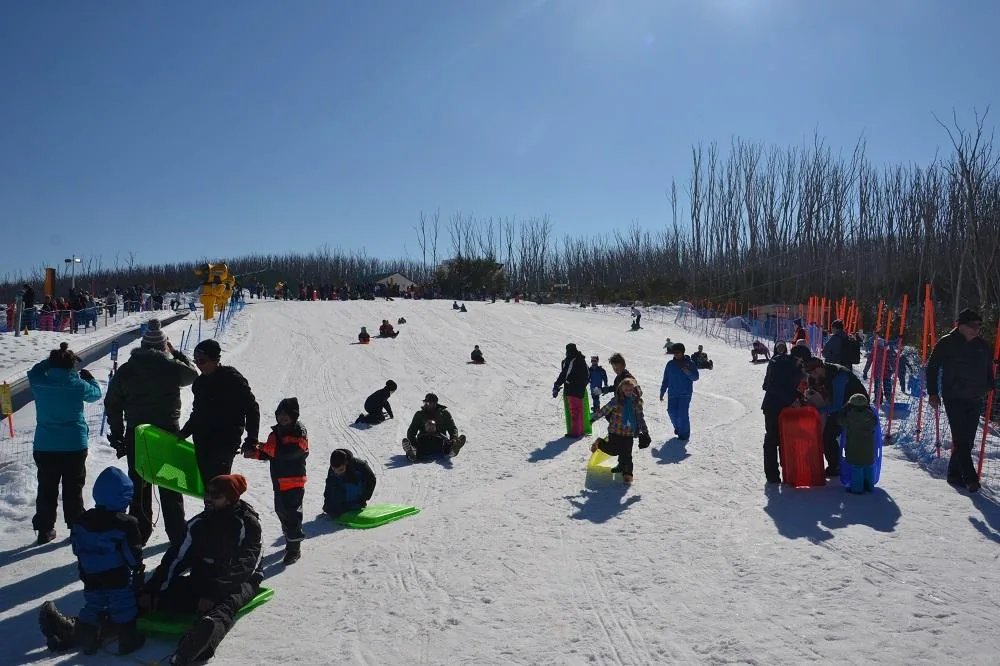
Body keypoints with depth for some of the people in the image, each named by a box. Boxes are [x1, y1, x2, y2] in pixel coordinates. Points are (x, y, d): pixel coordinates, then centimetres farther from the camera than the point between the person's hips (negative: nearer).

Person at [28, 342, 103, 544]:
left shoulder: (38, 383, -8)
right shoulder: (78, 385, -14)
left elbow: (35, 372, 16)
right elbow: (96, 393, 7)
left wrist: (51, 361, 15)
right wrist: (89, 378, 24)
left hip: (44, 446, 2)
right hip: (74, 446, -2)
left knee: (46, 488, 13)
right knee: (73, 488, 9)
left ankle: (44, 530, 19)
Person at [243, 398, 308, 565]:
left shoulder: (299, 431, -12)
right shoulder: (276, 432, 12)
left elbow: (291, 451, -27)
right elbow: (268, 454, 14)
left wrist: (268, 448, -25)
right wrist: (255, 453, -4)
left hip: (294, 481, -8)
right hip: (278, 480, 8)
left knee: (292, 513, -7)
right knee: (281, 511, 17)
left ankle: (294, 548, 0)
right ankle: (291, 540, 34)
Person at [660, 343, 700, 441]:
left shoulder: (689, 363, -1)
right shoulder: (670, 364, 8)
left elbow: (695, 377, -5)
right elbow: (665, 380, 14)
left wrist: (688, 372, -24)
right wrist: (662, 392, 13)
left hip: (685, 394, -4)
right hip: (672, 393, 4)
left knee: (683, 413, -10)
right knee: (672, 411, -1)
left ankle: (684, 433, 4)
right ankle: (678, 427, 27)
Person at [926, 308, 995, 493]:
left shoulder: (983, 346, 9)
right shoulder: (947, 343, -5)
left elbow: (989, 370, 22)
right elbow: (932, 367, 0)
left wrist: (989, 388, 9)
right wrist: (932, 393, -3)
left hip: (975, 400, 5)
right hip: (953, 398, -5)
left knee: (967, 440, 7)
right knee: (960, 438, -10)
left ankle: (954, 473, 17)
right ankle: (970, 478, -9)